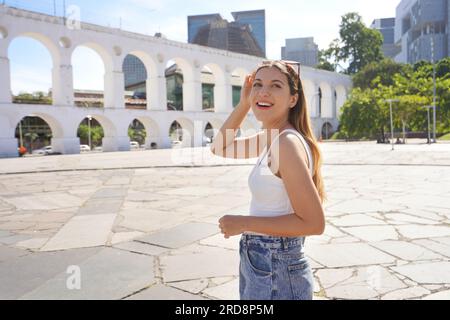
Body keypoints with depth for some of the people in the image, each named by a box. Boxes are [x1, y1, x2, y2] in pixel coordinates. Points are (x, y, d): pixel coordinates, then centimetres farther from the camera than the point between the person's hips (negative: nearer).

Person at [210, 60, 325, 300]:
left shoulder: (288, 142, -24)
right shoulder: (271, 137, 2)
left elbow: (313, 223, -24)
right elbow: (220, 148, 12)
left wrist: (244, 223, -20)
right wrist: (244, 103, 1)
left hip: (275, 271, -8)